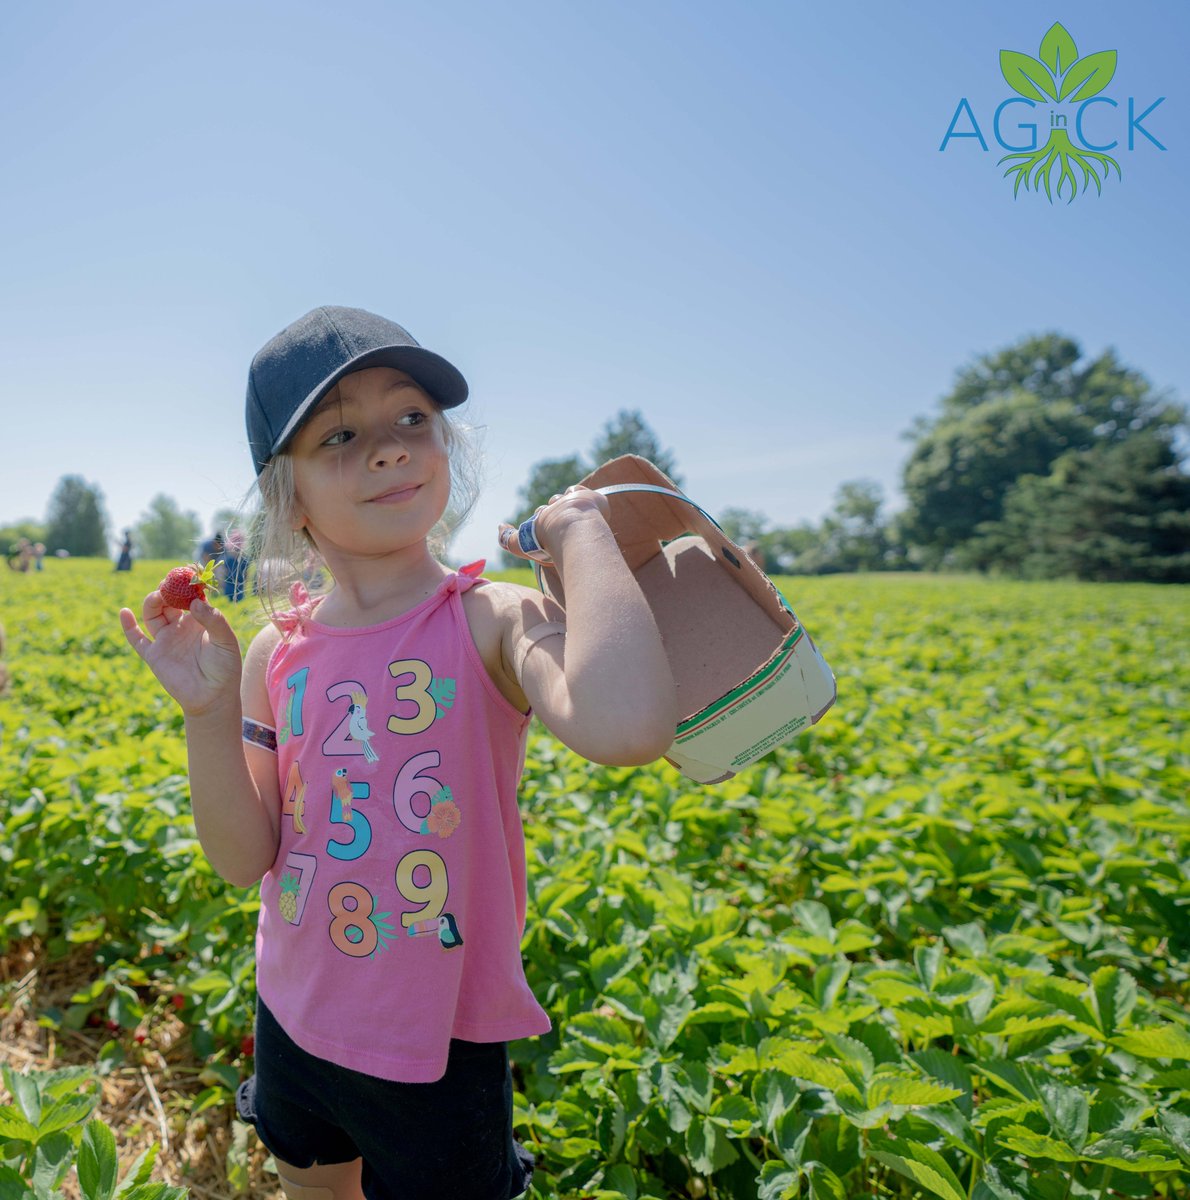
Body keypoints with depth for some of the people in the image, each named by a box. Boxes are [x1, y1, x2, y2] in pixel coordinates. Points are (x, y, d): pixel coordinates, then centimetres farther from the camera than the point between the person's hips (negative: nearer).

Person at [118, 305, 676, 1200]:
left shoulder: (493, 621, -21)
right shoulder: (276, 652, -8)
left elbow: (629, 727, -43)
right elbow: (245, 863, -7)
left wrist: (582, 532, -31)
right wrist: (207, 712, -21)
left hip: (439, 1049, -4)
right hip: (294, 1020, 5)